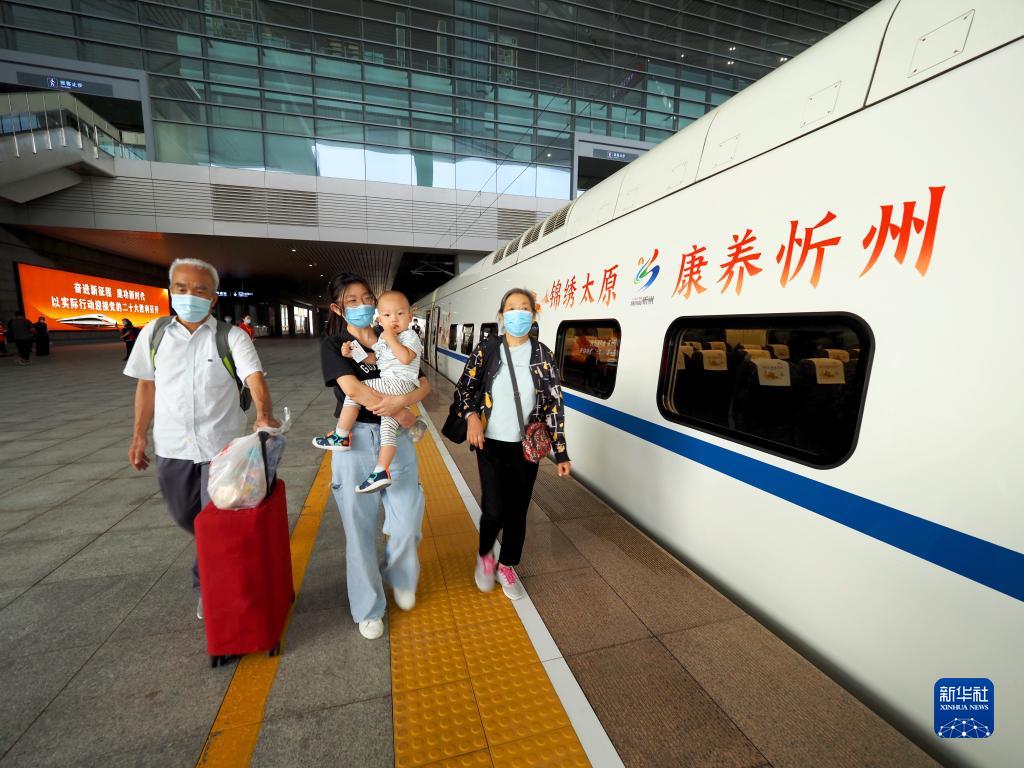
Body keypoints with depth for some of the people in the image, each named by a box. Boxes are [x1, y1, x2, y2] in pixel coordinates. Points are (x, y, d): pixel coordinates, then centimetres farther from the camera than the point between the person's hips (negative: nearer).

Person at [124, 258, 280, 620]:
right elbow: (146, 385, 12)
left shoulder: (232, 337, -9)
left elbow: (255, 379, -23)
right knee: (186, 517, 21)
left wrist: (264, 415, -42)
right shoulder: (154, 333, 3)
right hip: (172, 447, 5)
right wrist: (139, 436, 11)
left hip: (221, 445, -4)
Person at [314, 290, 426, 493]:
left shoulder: (410, 336, -2)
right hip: (389, 388, 8)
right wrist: (354, 353, 11)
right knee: (389, 425, 1)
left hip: (400, 384, -8)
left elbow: (405, 358, -18)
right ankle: (381, 472, -1)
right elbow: (374, 358, 25)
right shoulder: (383, 337, 24)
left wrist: (390, 338, -12)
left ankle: (341, 437, -1)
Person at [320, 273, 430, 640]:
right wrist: (399, 413, -12)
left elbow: (424, 385, -1)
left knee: (407, 524, 3)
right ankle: (368, 608, 30)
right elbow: (353, 389, -16)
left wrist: (398, 401, -21)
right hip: (356, 440, -2)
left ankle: (400, 576, 37)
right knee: (359, 527, 7)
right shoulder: (333, 344, 0)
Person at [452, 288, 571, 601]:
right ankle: (484, 555, 30)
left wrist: (561, 452, -4)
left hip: (526, 446, 2)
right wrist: (471, 415, -17)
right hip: (491, 444, -1)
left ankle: (506, 566, 36)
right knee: (494, 510, -4)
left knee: (517, 510, 11)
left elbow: (554, 404, -1)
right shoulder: (487, 349, -3)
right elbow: (464, 388, 4)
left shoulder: (542, 355, -2)